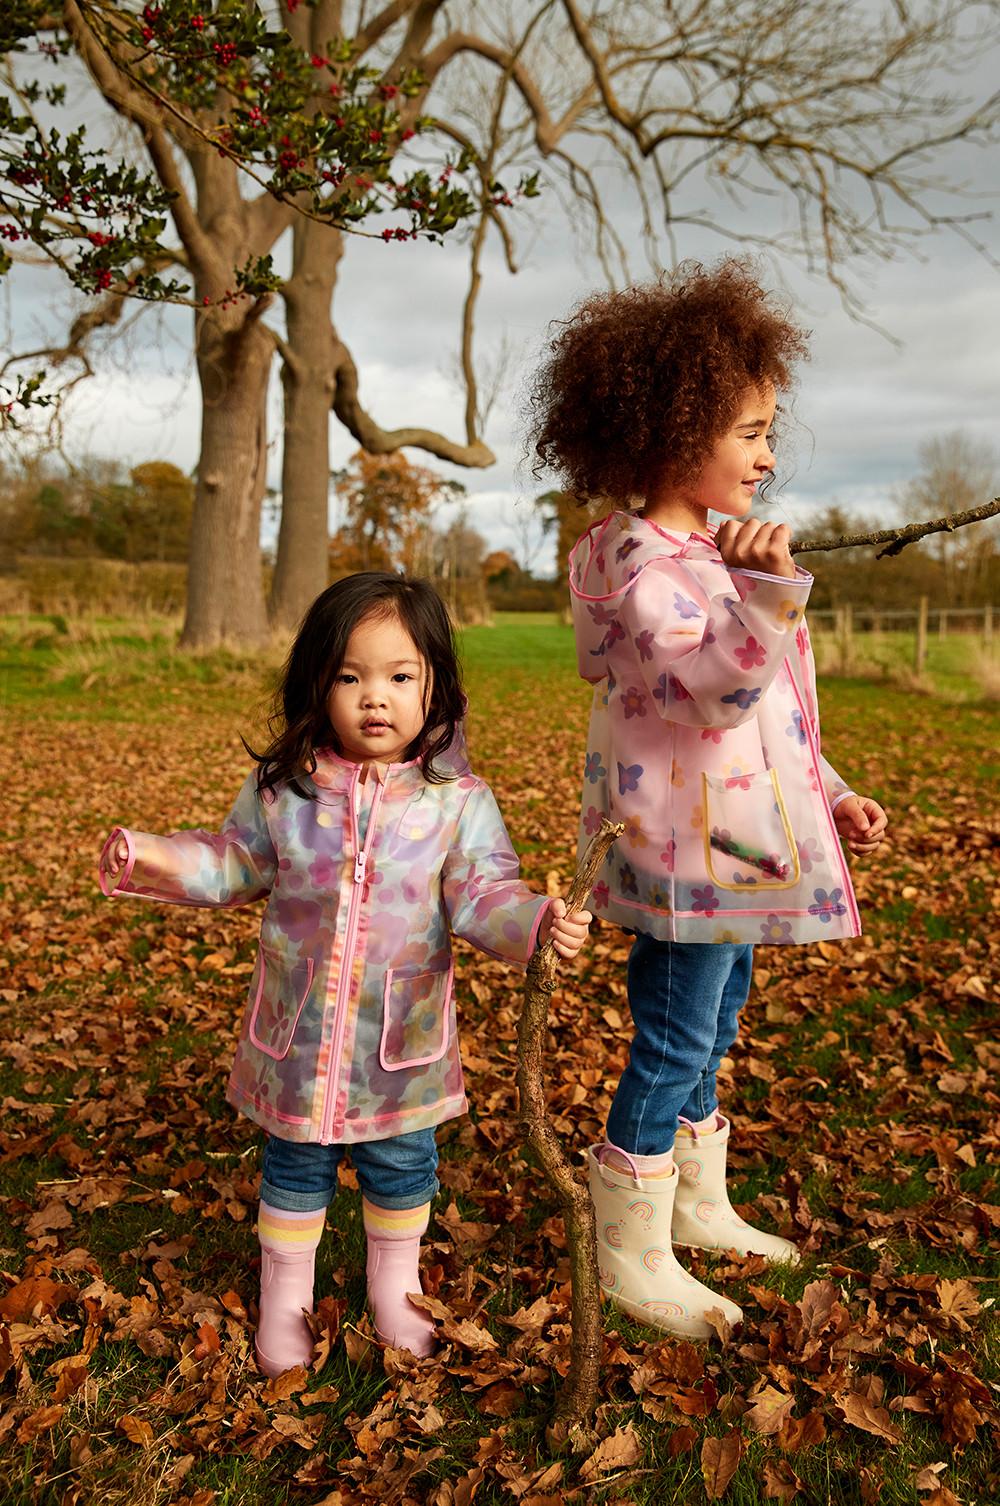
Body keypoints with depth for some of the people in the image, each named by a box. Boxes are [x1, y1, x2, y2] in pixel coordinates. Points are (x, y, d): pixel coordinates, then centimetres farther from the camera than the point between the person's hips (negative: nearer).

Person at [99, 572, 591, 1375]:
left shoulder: (457, 800, -12)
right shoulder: (282, 787, -7)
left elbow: (482, 896, -14)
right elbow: (235, 864, 5)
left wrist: (538, 921, -32)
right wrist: (156, 859, -7)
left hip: (404, 1037, 0)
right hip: (298, 1031, 1)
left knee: (402, 1165, 18)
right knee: (296, 1167, 17)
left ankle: (394, 1286, 45)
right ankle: (285, 1296, 41)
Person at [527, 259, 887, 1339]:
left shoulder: (711, 554, 15)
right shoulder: (640, 566, -17)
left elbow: (773, 708, 20)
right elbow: (717, 687, -30)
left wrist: (831, 796, 18)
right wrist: (765, 592, -44)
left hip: (743, 847, 10)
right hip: (688, 855, -10)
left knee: (708, 1037, 21)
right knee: (671, 1049, 1)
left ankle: (699, 1208, 40)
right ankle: (631, 1256, 20)